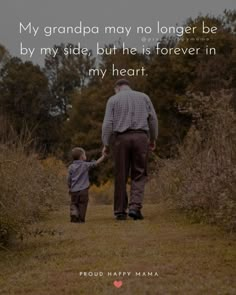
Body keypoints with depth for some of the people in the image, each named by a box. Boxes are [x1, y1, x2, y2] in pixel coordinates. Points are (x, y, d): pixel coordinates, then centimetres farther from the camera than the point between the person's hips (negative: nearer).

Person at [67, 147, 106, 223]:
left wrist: (69, 188, 17)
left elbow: (69, 179, 4)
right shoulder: (85, 165, -1)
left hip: (74, 190, 2)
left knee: (73, 204, 12)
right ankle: (81, 218, 3)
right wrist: (103, 156, 18)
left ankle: (74, 213, -13)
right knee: (82, 205, 6)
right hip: (83, 190, -2)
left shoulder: (71, 167, 3)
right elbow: (96, 163, 6)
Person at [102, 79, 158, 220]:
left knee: (121, 177, 6)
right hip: (141, 137, 0)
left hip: (121, 138, 0)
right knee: (139, 175, 5)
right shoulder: (143, 97, 14)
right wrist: (153, 139, 16)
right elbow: (153, 118, 9)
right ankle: (135, 206, -12)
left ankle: (120, 211, 8)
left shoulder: (113, 99, 9)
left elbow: (108, 123, 0)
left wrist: (106, 144, 2)